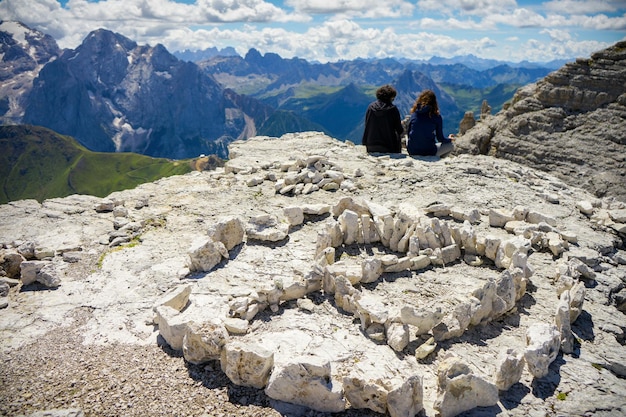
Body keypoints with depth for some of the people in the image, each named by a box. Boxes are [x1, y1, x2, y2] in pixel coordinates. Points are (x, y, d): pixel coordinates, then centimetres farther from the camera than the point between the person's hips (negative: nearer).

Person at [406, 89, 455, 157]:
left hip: (412, 151, 3)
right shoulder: (436, 116, -5)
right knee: (451, 145, 23)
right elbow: (440, 139, 3)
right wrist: (449, 139, 26)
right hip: (428, 152, -3)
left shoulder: (414, 114, 2)